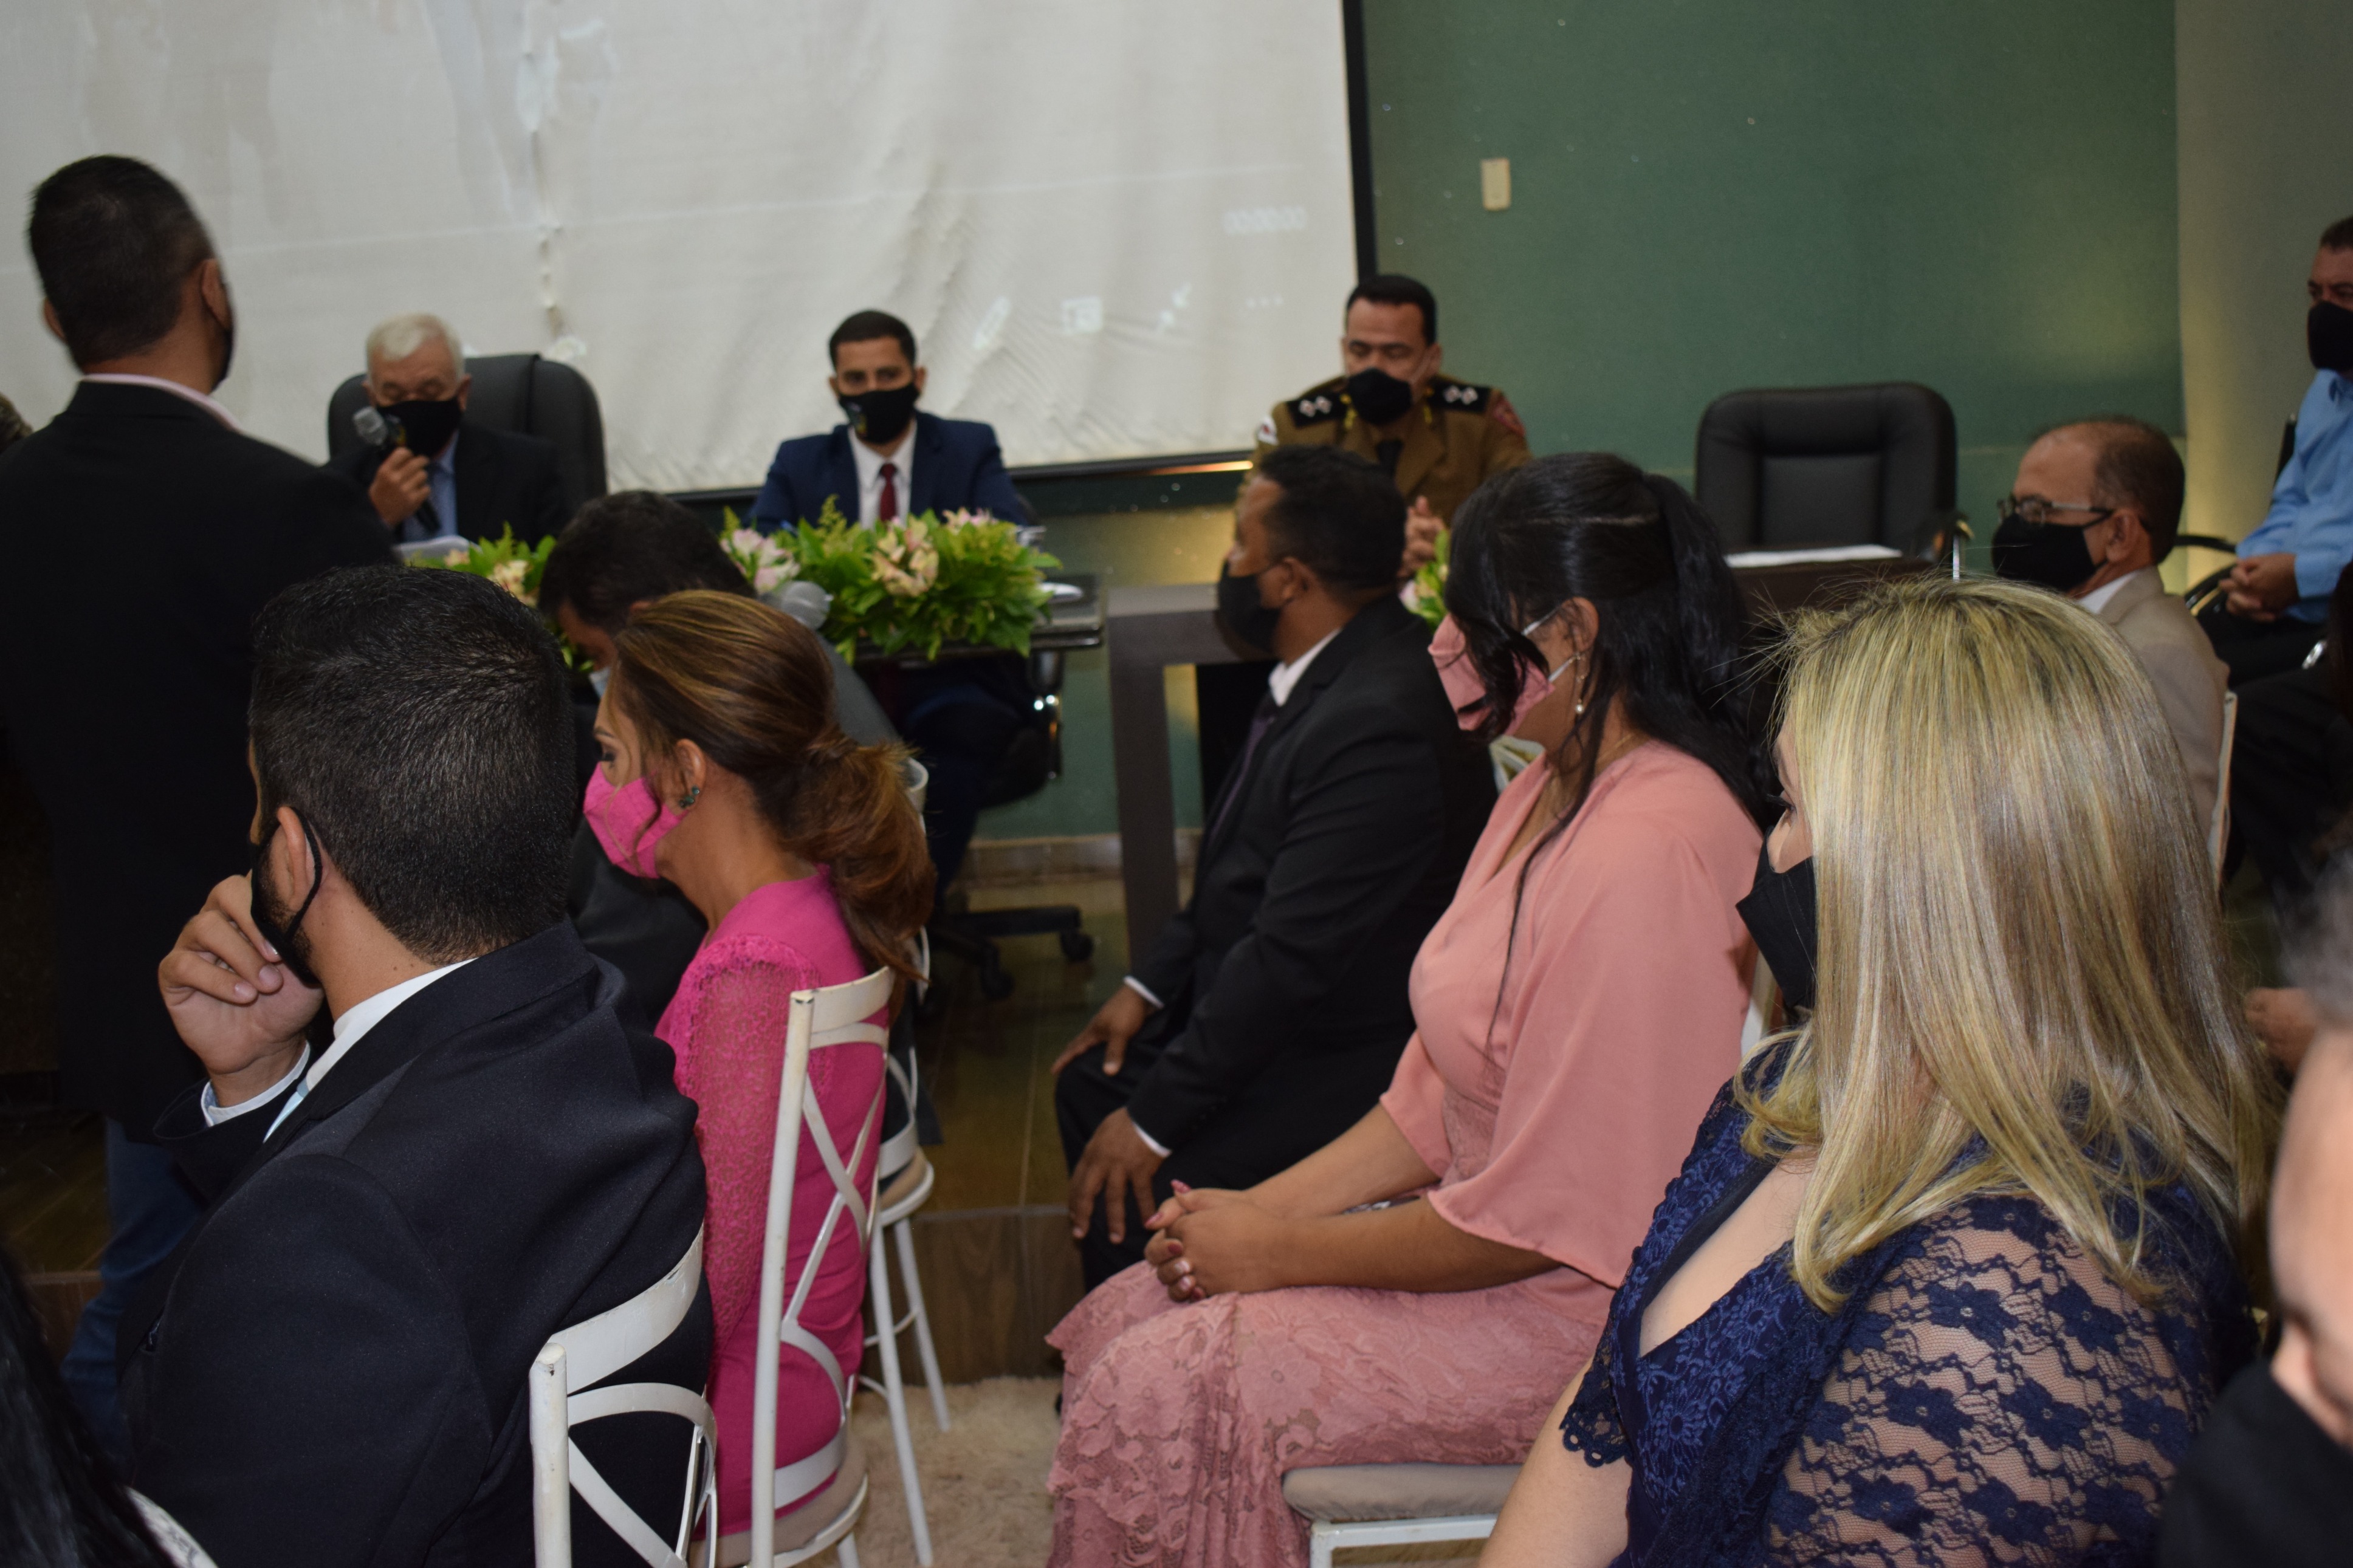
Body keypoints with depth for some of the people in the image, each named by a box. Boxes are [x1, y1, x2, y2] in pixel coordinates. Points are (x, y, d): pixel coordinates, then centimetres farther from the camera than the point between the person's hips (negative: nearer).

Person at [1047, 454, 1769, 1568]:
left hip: (1581, 1312, -10)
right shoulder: (1550, 794, 7)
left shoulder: (1647, 856, -27)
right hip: (1479, 1232, 10)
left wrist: (1280, 1251, -14)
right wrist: (1266, 1205, 1)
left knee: (1154, 1392, -14)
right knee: (1115, 1326, 3)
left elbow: (1539, 1216, -24)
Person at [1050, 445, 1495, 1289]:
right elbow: (1239, 861, 15)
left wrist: (1156, 1116, -22)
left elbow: (1293, 957, -28)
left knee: (1127, 1200, -16)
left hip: (1341, 1059, -10)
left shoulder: (1380, 723, -31)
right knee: (1089, 1083, 13)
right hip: (1254, 1003, 10)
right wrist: (1150, 983, 7)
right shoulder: (1329, 668, 2)